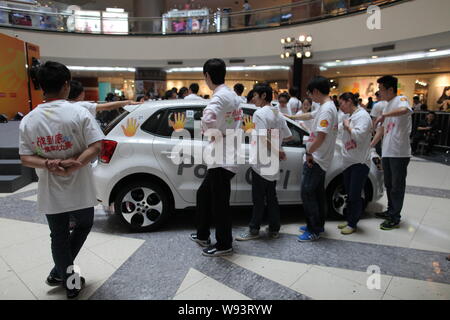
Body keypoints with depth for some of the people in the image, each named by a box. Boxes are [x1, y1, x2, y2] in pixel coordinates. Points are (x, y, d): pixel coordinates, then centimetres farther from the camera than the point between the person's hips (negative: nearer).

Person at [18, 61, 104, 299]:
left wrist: (47, 165, -16)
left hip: (50, 192, 3)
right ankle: (61, 271, 27)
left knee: (58, 237, 18)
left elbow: (25, 158, -3)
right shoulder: (80, 113, -13)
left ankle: (69, 280, 29)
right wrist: (74, 164, -25)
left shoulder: (28, 120, -1)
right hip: (79, 188, -2)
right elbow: (96, 147, -20)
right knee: (83, 226, 24)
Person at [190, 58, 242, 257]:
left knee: (219, 203, 3)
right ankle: (202, 235, 37)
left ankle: (224, 245, 21)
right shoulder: (233, 95, 15)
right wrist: (217, 131, 4)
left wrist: (208, 129, -12)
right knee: (203, 194, 21)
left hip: (222, 159, -10)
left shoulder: (220, 96, -15)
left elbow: (208, 120, -33)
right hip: (225, 156, 10)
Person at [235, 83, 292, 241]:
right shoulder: (279, 114, 11)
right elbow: (289, 136, 17)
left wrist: (277, 152, -13)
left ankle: (254, 230, 13)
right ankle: (273, 229, 22)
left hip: (260, 163, -7)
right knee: (271, 197, 14)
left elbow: (263, 139, -23)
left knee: (258, 198, 2)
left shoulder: (259, 113, -13)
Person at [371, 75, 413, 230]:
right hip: (387, 152, 9)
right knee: (389, 184, 18)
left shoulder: (401, 99, -9)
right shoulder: (387, 106, 18)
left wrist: (384, 115, -27)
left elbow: (405, 110, -35)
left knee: (397, 186, 1)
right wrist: (371, 145, 19)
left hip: (399, 153, -9)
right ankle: (391, 211, 33)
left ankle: (395, 219, 10)